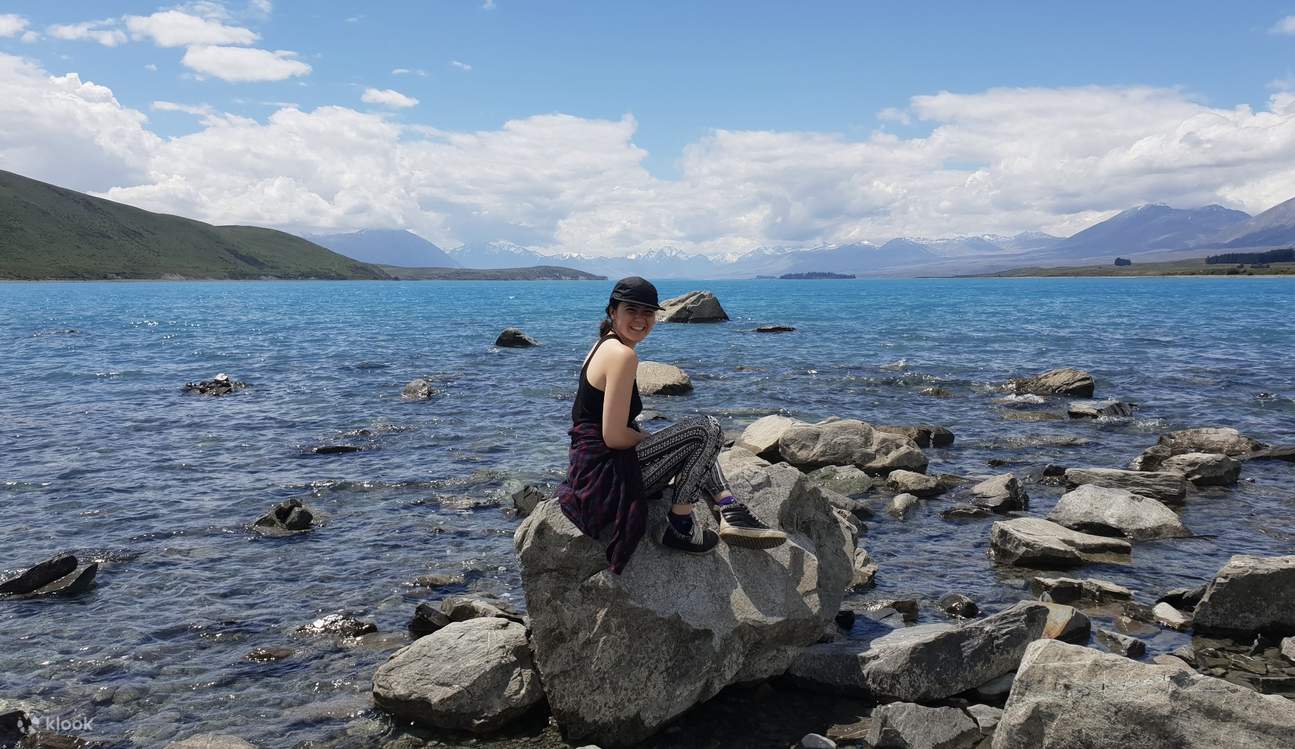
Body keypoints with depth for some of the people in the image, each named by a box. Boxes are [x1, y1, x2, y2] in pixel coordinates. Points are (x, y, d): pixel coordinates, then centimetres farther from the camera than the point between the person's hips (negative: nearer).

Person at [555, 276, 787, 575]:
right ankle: (680, 527, -4)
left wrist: (649, 437, 10)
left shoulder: (604, 345, 13)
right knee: (706, 430, -13)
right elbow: (614, 437, -21)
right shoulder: (622, 355, -18)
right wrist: (650, 438, -3)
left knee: (700, 438, 21)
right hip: (605, 479, -11)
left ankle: (731, 512, 6)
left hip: (590, 474, 11)